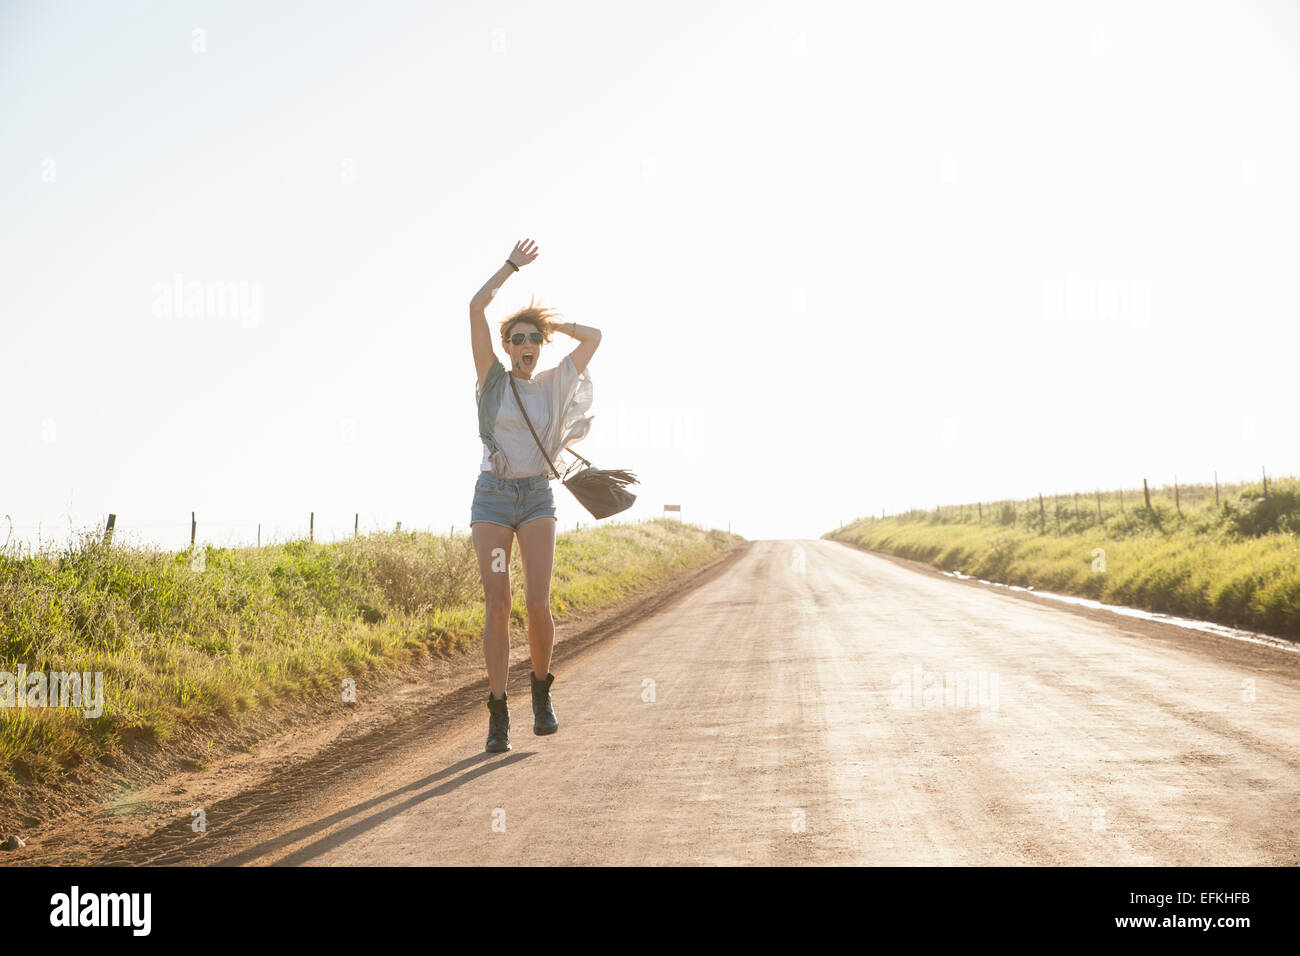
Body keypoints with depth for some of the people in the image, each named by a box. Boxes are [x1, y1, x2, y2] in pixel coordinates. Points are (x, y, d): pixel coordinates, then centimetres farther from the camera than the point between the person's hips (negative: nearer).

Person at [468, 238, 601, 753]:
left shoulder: (553, 384, 10)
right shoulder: (493, 379, 5)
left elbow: (594, 336, 14)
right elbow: (476, 308, -2)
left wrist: (552, 322, 20)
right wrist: (512, 264, 6)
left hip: (537, 498, 1)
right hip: (493, 497, -1)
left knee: (538, 603, -14)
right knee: (497, 604, -9)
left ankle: (541, 690, 13)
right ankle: (498, 715, -4)